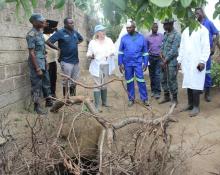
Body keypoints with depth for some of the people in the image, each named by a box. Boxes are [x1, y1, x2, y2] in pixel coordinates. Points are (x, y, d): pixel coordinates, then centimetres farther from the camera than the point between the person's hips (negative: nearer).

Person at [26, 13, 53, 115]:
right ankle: (37, 106, 12)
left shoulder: (40, 32, 9)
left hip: (43, 62, 9)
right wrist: (37, 68, -20)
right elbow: (31, 53, -19)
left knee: (46, 82, 18)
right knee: (37, 85, 1)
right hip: (36, 63, -9)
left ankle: (48, 101, 32)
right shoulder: (31, 35, -17)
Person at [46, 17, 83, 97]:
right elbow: (48, 42, -15)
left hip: (76, 61, 6)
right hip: (66, 61, -6)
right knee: (66, 82, 1)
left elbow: (81, 39, 28)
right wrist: (58, 49, -11)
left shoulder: (75, 32, 7)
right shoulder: (60, 33, -10)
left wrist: (76, 43, 11)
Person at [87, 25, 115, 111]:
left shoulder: (109, 40, 3)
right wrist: (91, 56, -20)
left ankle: (104, 101, 28)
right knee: (97, 85, -6)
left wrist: (111, 53, -16)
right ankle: (96, 105, -3)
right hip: (97, 66, -2)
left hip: (106, 65, 2)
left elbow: (113, 51, 6)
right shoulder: (92, 42, -1)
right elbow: (89, 54, 2)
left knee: (104, 84, 13)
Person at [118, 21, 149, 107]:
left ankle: (144, 99, 7)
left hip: (138, 63, -1)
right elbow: (120, 52, 5)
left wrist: (145, 63, 2)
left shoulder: (141, 37, 2)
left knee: (141, 81, -2)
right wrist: (120, 63, -1)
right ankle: (131, 99, 18)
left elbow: (145, 52, 6)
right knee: (129, 82, 8)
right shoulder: (124, 38, 2)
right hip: (127, 63, 1)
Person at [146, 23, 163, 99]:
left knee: (157, 74, -7)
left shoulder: (161, 36, 4)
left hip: (159, 57, -2)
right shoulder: (148, 38, 6)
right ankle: (153, 90, 18)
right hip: (151, 57, 2)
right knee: (152, 75, 8)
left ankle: (157, 91, -5)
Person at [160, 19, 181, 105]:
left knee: (172, 81, -2)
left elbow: (173, 51, -16)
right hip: (164, 61, 8)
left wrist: (165, 61, -14)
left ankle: (174, 99, 11)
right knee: (163, 80, 13)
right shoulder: (165, 34, 13)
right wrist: (161, 55, -3)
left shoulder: (176, 35, -12)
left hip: (171, 62, -8)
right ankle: (166, 97, 27)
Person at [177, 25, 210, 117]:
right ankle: (190, 104, 19)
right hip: (186, 62, 6)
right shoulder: (185, 31, 17)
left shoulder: (203, 30, -2)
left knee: (195, 85, -5)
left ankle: (196, 107, 3)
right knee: (188, 84, 9)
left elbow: (206, 47, -7)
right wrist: (179, 60, 11)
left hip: (197, 62, -6)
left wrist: (202, 61, -15)